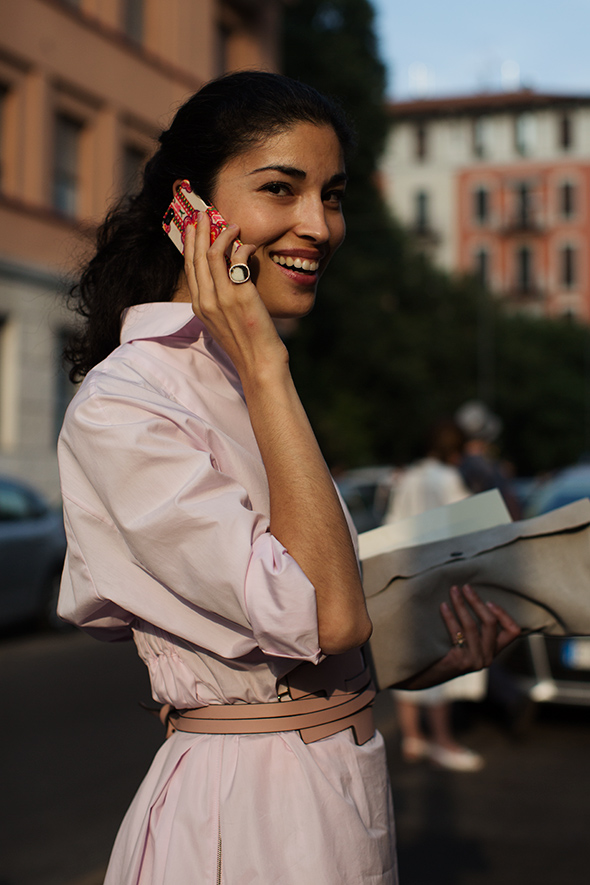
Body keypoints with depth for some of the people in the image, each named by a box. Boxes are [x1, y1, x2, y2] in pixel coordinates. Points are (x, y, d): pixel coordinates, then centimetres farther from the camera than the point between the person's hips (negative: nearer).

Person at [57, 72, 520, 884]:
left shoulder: (244, 385, 8)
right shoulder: (121, 405, -19)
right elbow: (323, 615, -27)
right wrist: (264, 369, -23)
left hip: (351, 784, 8)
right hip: (247, 814, -8)